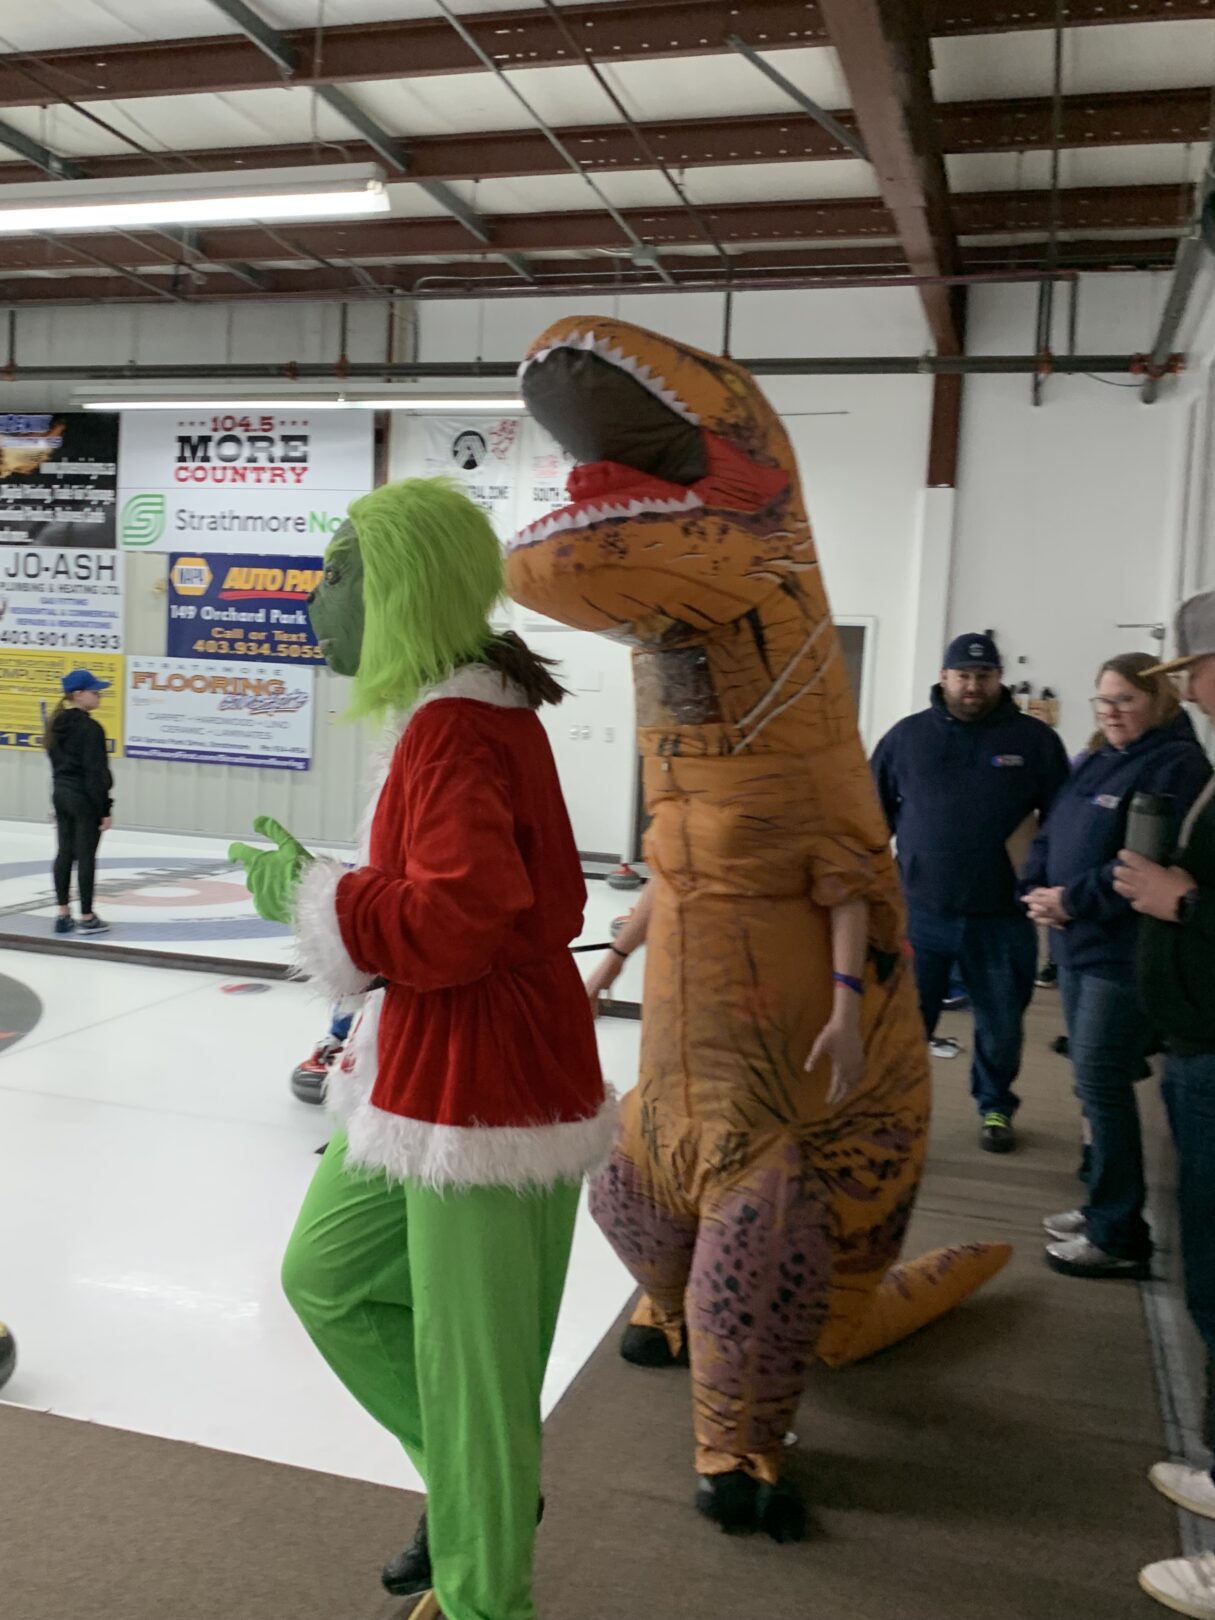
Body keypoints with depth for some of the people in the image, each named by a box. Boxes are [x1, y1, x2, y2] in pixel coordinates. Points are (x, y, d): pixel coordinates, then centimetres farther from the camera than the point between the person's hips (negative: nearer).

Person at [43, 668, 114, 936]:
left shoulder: (58, 723, 8)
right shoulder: (89, 728, -18)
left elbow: (57, 763, 14)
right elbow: (95, 772, -19)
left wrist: (60, 799, 20)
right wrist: (105, 809, -15)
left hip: (62, 793, 8)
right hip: (85, 798, -8)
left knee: (65, 852, 11)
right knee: (86, 855, -2)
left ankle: (63, 914, 15)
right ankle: (87, 917, 5)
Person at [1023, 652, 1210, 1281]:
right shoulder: (1092, 765, 15)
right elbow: (1049, 836, 17)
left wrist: (1075, 900, -20)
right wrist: (1038, 889, -2)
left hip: (1126, 952, -8)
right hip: (1077, 945, 9)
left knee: (1101, 1082, -6)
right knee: (1095, 1081, 15)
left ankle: (1119, 1237, 5)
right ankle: (1106, 1205, 28)